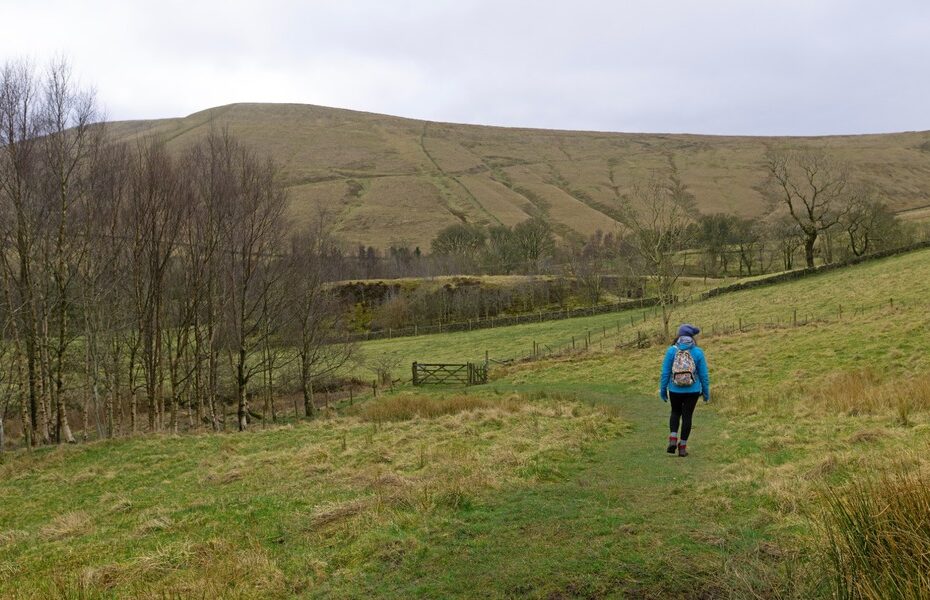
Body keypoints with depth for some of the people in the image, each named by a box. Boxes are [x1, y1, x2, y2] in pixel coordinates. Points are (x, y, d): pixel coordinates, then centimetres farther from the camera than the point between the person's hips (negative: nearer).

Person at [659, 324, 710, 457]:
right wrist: (706, 392, 10)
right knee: (687, 416, 11)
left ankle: (673, 440, 6)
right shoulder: (698, 352, -6)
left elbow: (665, 373, -5)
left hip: (675, 390, 0)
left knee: (675, 412, 23)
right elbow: (703, 375, -1)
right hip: (692, 391, 0)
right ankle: (682, 447, 14)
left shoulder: (671, 350, -8)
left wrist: (662, 390, 5)